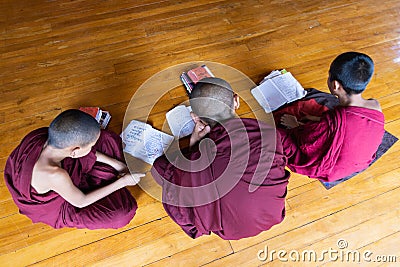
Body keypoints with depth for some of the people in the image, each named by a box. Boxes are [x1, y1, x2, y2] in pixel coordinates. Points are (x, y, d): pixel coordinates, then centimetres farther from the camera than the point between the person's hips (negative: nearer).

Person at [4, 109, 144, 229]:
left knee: (106, 139, -4)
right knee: (121, 214, -17)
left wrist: (114, 162, -6)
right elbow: (81, 202, -24)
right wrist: (122, 182, -20)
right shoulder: (54, 176, -44)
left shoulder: (44, 134, -26)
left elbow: (79, 147, -6)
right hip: (55, 208, -5)